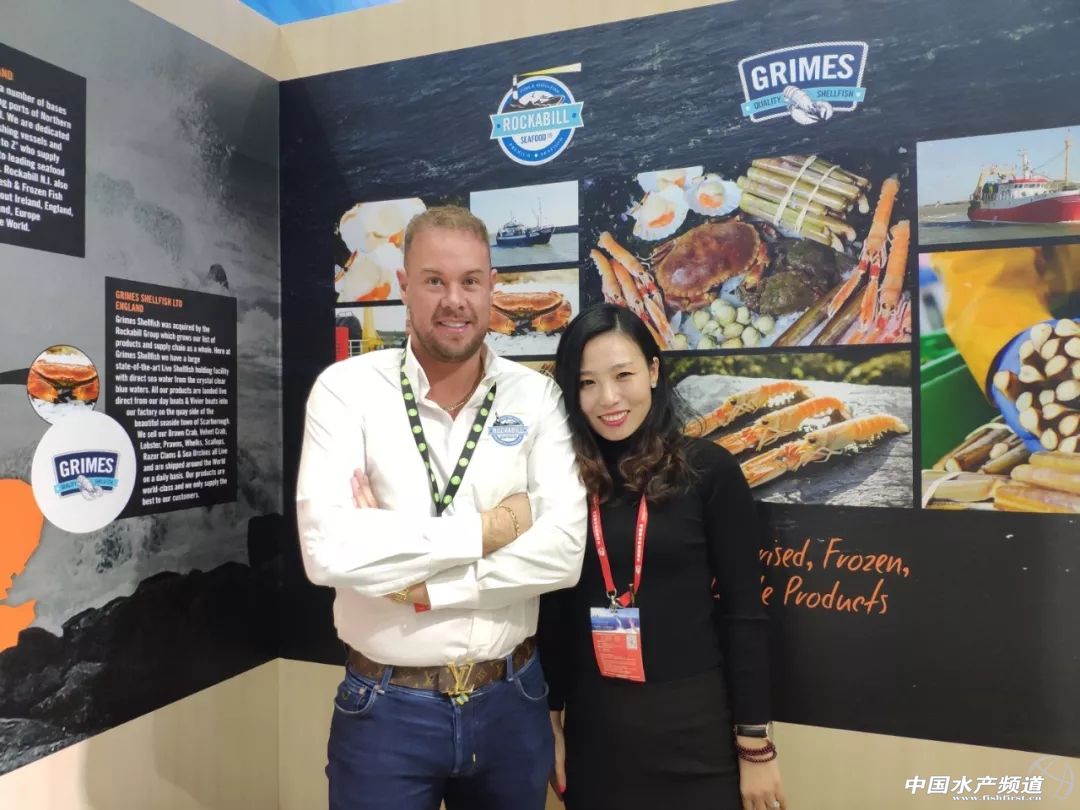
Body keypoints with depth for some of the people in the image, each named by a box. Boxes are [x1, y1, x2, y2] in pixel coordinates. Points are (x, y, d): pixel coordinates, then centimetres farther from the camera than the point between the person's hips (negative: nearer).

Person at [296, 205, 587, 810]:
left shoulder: (538, 397, -4)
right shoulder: (347, 389, -9)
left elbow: (564, 551, -13)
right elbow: (329, 551, -22)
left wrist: (420, 584, -17)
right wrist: (485, 529, -16)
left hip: (512, 703, 2)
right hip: (386, 710, -2)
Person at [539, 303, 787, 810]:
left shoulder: (708, 470, -9)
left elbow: (743, 613, -6)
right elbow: (551, 613, 3)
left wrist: (754, 743, -5)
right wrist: (549, 721, 6)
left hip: (692, 724, -2)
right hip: (592, 726, 2)